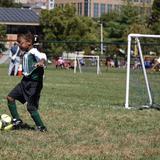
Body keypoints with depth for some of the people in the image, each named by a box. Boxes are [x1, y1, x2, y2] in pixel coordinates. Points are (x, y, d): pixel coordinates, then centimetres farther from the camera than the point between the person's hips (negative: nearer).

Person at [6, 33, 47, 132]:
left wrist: (41, 62, -58)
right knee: (10, 97, 8)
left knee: (31, 107, -7)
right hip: (25, 81, 9)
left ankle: (41, 127, 7)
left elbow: (43, 57, -38)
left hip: (34, 83, -9)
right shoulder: (25, 54, 10)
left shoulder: (34, 52, -17)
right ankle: (17, 121, 15)